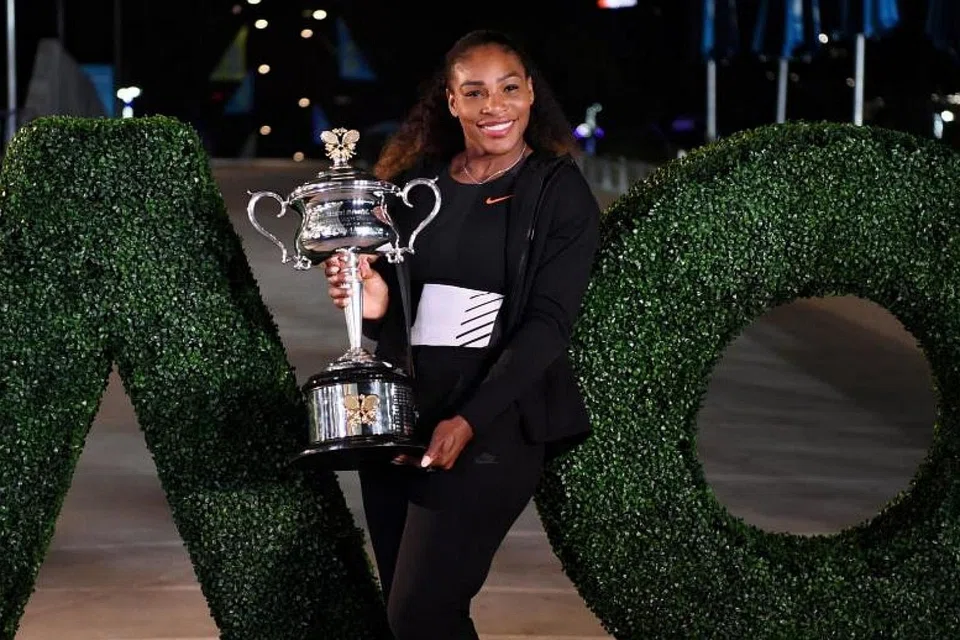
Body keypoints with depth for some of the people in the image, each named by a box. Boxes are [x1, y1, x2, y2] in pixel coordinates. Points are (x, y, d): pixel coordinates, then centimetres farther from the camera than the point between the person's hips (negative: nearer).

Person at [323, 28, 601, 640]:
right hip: (398, 411, 5)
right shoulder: (414, 183, 10)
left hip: (494, 420, -5)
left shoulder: (561, 193, -3)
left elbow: (549, 322, -10)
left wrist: (469, 420, -20)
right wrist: (371, 302, -9)